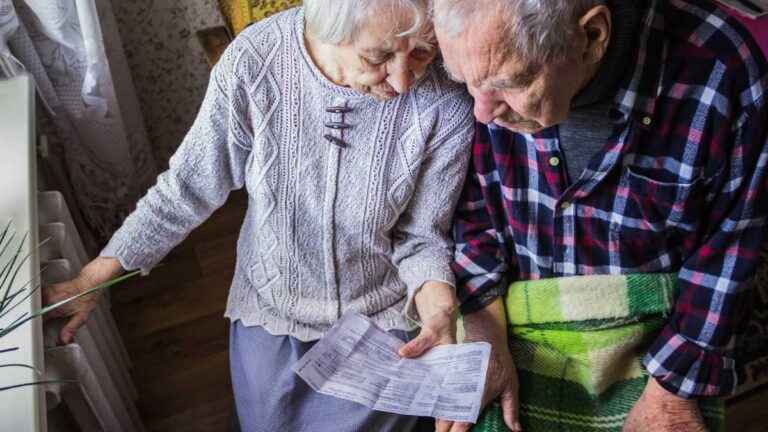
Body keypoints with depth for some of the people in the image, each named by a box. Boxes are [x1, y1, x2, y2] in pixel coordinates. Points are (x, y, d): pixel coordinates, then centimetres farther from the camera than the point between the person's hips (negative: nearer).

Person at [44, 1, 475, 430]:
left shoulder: (446, 106, -26)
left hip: (382, 317, -1)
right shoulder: (253, 62, -26)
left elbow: (420, 237, -12)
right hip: (270, 309, 1)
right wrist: (91, 280, -6)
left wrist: (441, 309, -32)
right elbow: (187, 189, -11)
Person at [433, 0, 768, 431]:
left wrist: (672, 391, -9)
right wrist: (485, 339, -11)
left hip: (659, 349, -1)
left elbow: (729, 248, -12)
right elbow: (472, 210, -5)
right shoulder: (490, 59, -16)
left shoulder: (724, 71, -23)